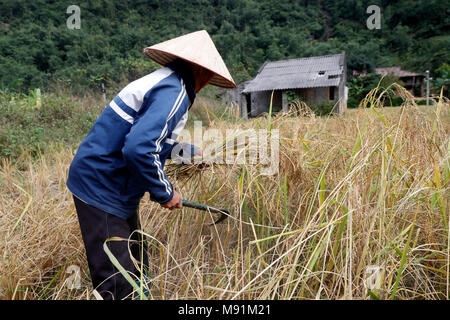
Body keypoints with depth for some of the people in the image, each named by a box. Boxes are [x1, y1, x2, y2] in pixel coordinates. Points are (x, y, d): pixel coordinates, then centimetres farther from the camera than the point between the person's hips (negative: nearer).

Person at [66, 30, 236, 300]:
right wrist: (165, 193, -19)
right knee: (118, 286, -1)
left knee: (137, 271, 19)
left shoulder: (166, 81, 12)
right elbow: (139, 149, -33)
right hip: (102, 189, -10)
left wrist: (189, 152, 30)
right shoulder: (174, 93, -19)